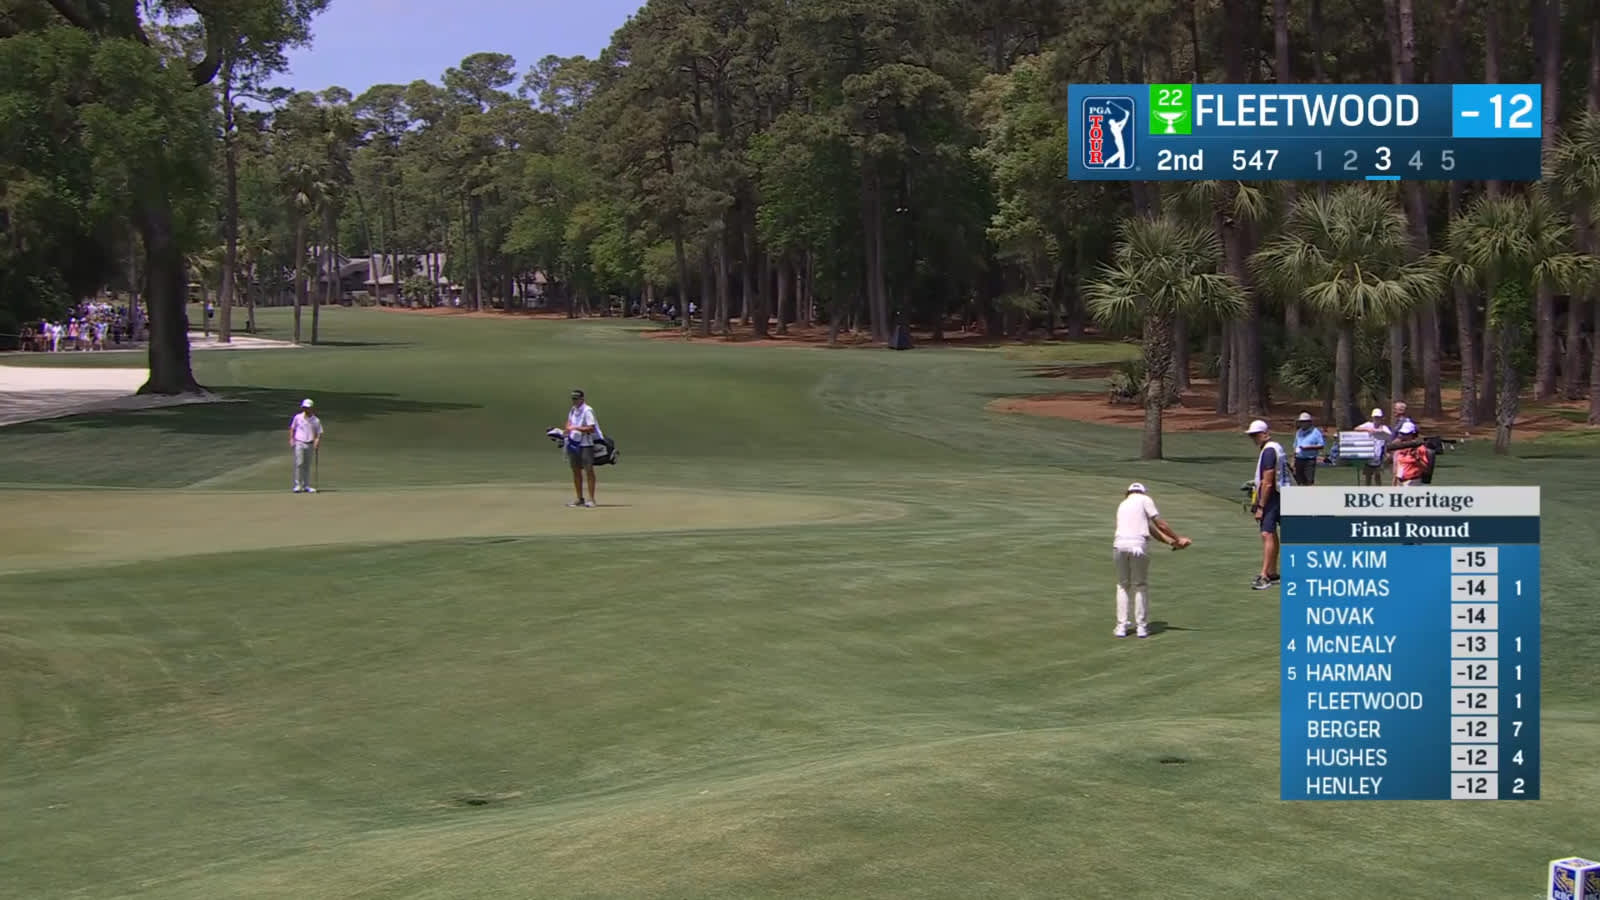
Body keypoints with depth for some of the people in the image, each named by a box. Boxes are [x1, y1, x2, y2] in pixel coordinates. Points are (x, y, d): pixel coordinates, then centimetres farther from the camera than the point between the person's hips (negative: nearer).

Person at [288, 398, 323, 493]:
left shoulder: (316, 420, 4)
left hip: (310, 445, 1)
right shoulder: (298, 417, 4)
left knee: (307, 465, 7)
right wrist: (291, 439, 0)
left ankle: (306, 486, 14)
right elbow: (292, 429, 12)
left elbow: (319, 434, 5)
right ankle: (298, 485, -10)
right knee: (299, 464, -12)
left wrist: (317, 441, -15)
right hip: (299, 443, -1)